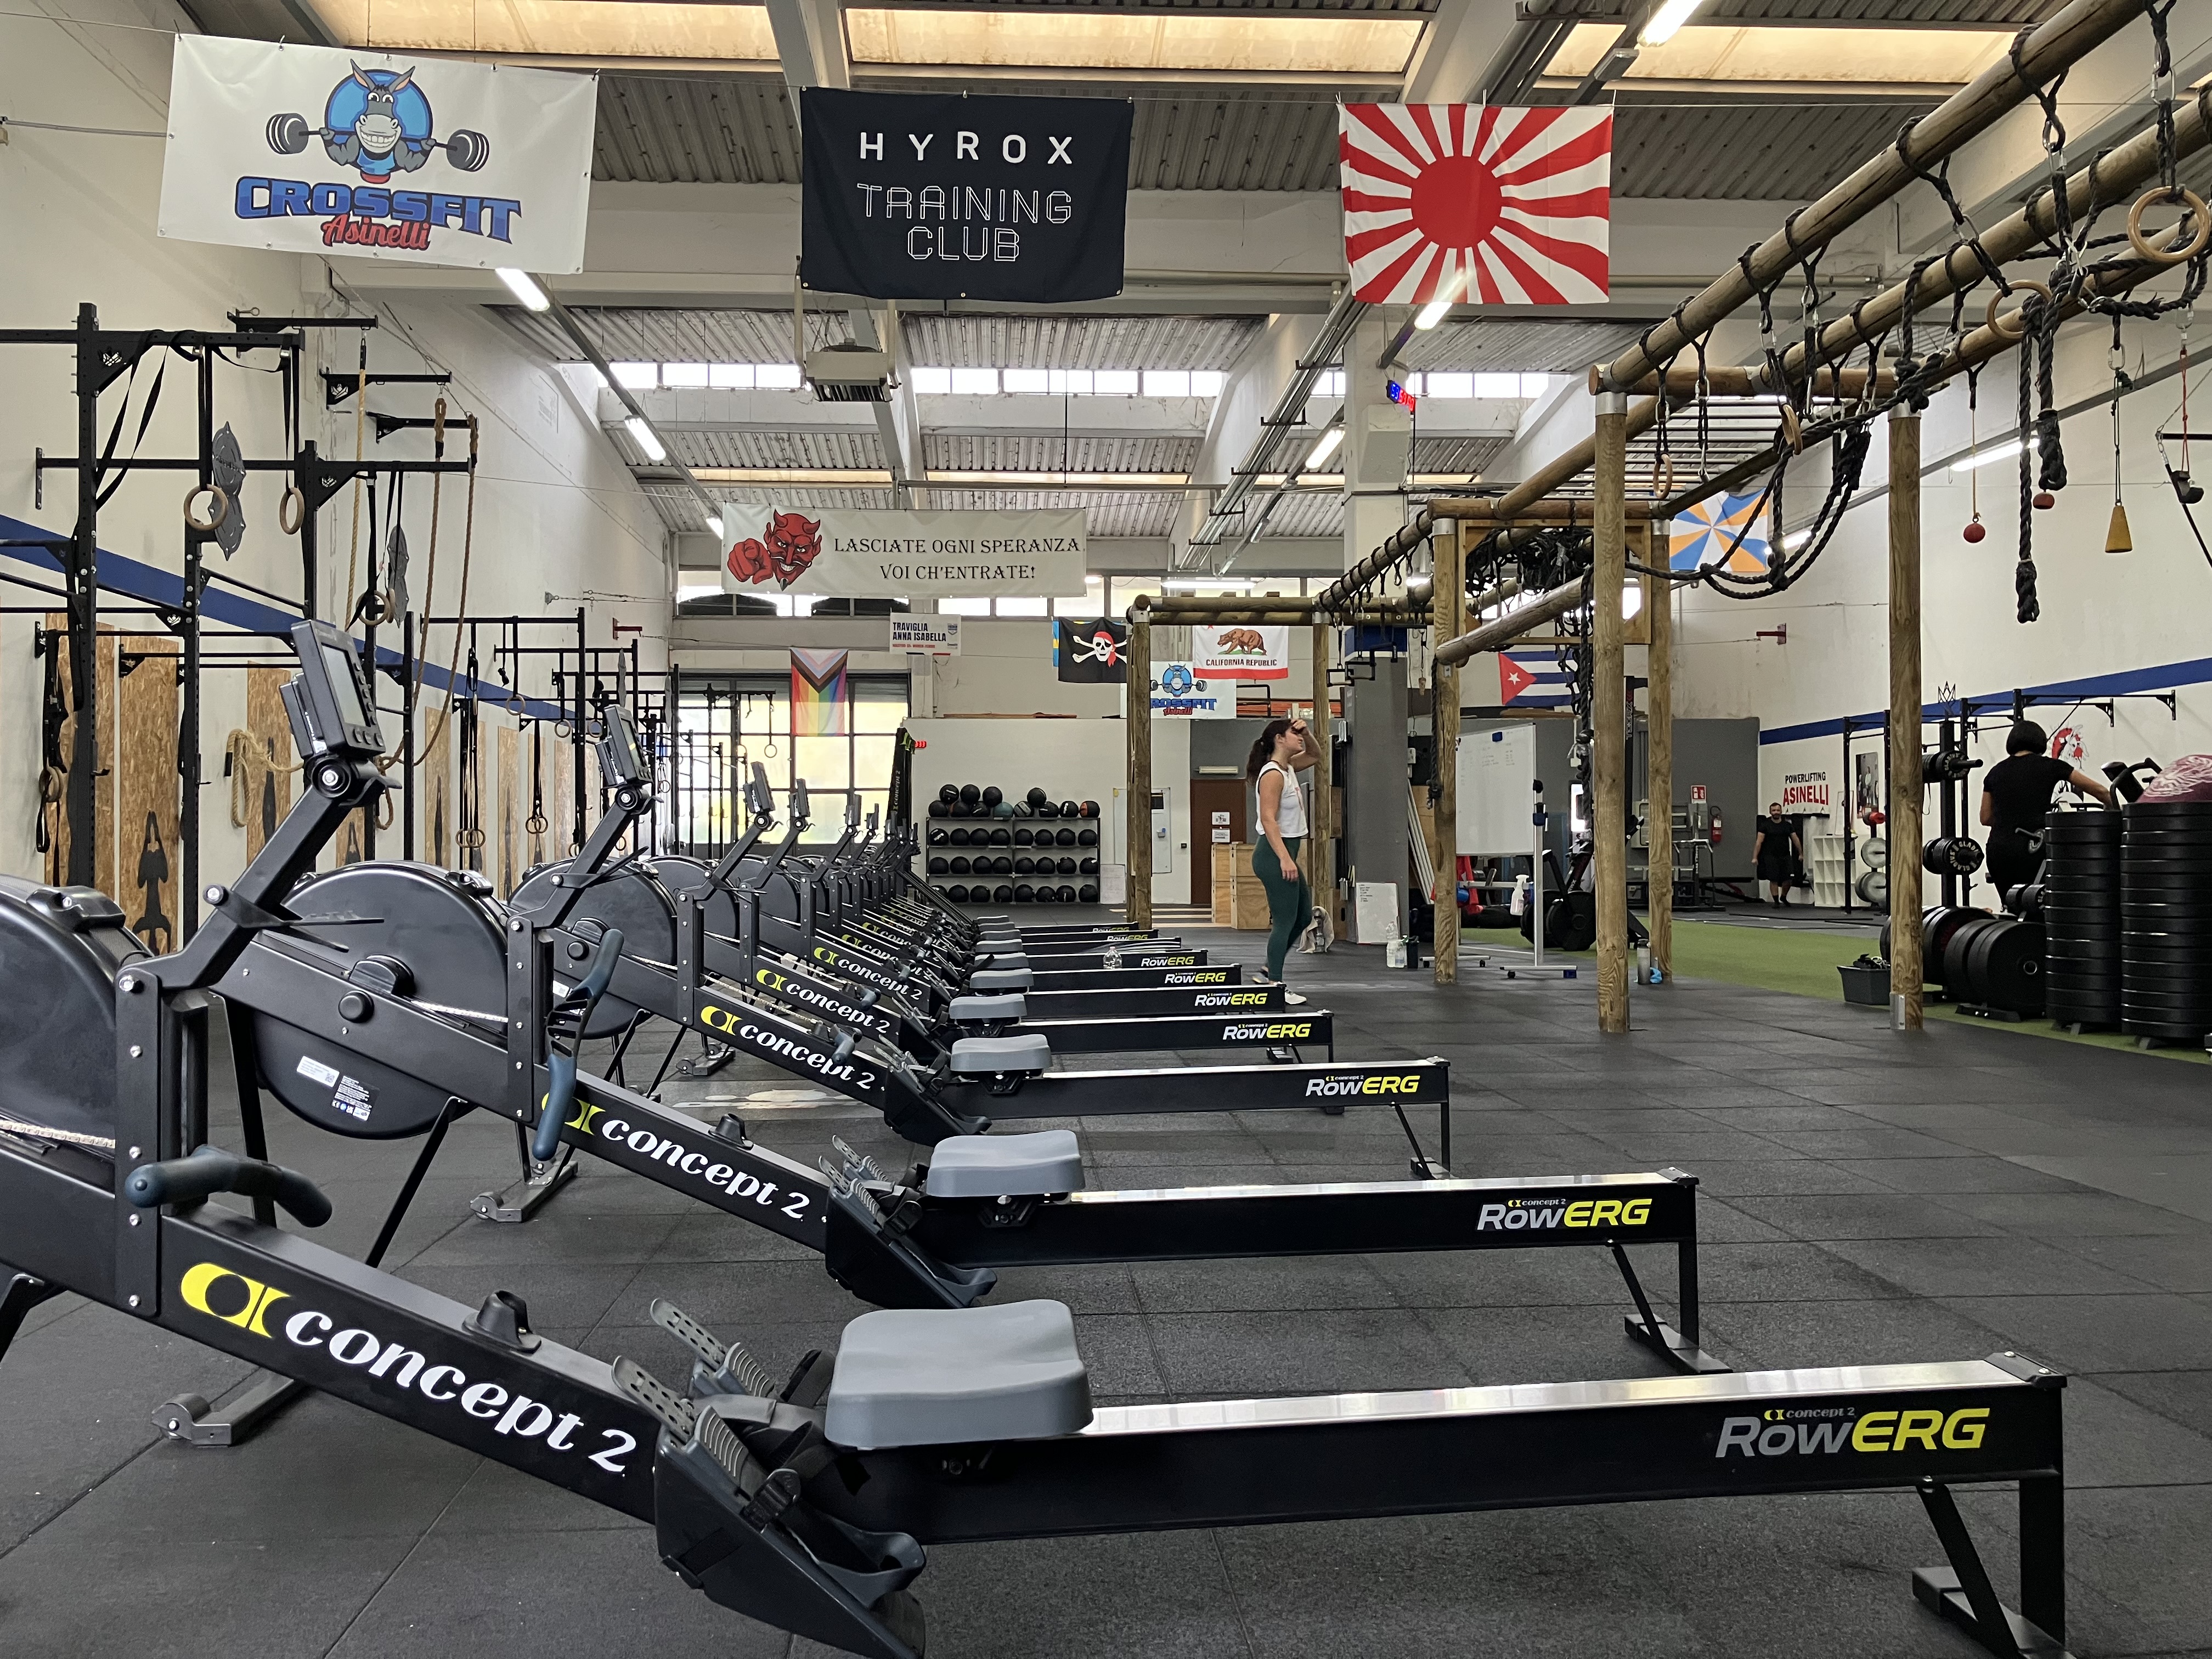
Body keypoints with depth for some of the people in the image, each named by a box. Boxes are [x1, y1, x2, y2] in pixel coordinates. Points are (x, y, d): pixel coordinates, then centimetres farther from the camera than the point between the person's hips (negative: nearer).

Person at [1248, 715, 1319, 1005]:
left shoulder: (1288, 768, 11)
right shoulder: (1273, 774, -16)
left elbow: (1315, 755, 30)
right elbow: (1269, 820, -23)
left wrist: (1305, 733, 11)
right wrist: (1285, 859, -28)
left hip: (1285, 853, 10)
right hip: (1274, 854, -10)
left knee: (1304, 916, 17)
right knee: (1285, 921, -4)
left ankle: (1271, 972, 24)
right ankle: (1275, 986, 3)